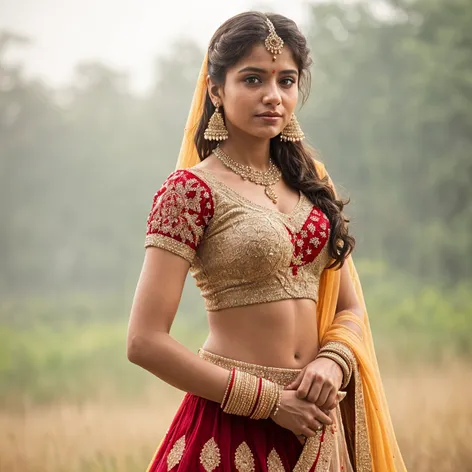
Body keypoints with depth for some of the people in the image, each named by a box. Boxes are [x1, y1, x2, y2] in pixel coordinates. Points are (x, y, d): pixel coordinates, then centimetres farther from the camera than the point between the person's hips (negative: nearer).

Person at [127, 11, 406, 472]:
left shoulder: (310, 183, 8)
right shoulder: (192, 190, -9)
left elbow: (350, 309, 13)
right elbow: (145, 341, -15)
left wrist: (333, 361, -9)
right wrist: (269, 402, -14)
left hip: (315, 427, 6)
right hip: (234, 429, -6)